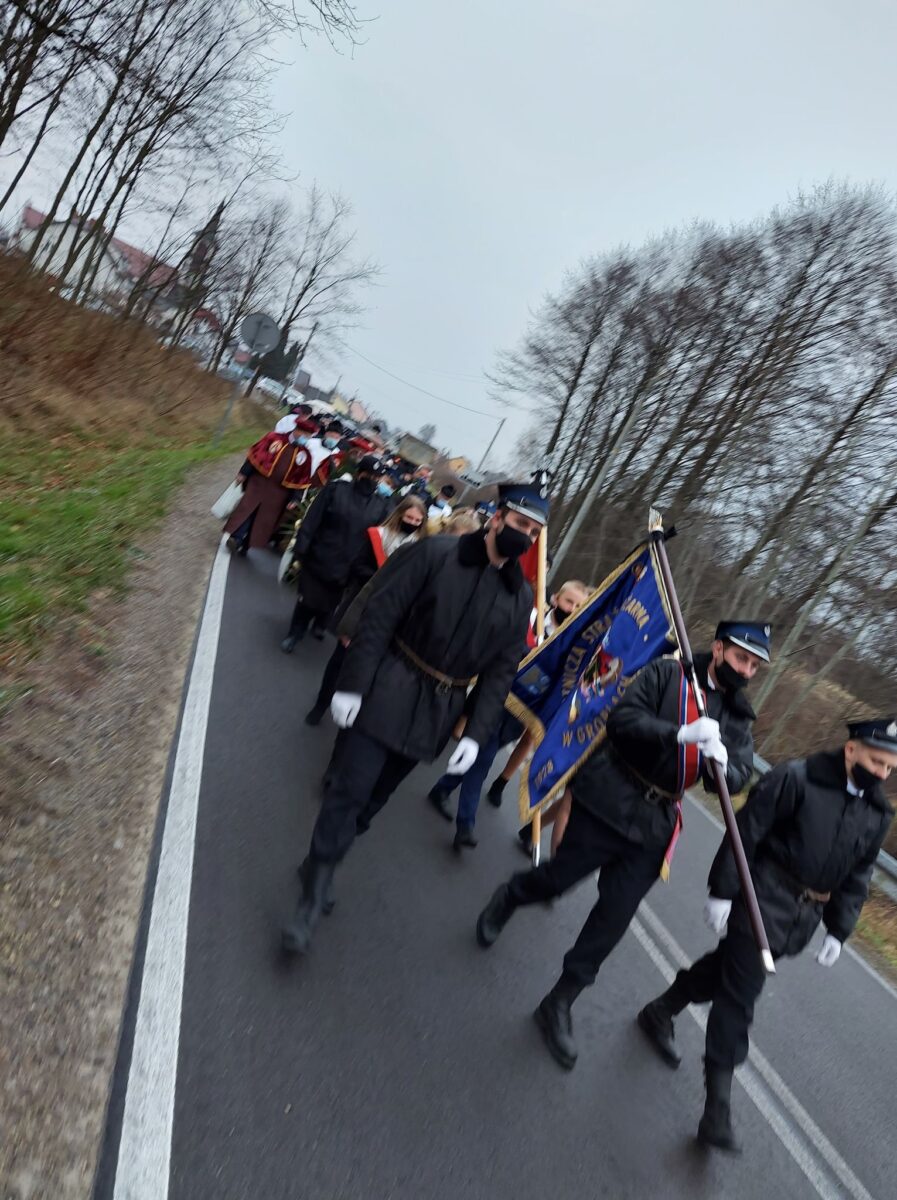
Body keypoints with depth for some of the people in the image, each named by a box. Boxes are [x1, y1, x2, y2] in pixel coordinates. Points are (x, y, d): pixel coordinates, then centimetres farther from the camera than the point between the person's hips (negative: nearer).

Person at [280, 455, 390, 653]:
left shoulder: (381, 506, -1)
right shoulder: (335, 489, -7)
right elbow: (311, 522, -9)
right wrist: (300, 553, -13)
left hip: (346, 569, 2)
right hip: (318, 560, -2)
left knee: (328, 604, 19)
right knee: (307, 600, 10)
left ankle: (320, 626, 49)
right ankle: (294, 634, 32)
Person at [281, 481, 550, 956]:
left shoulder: (520, 597, 3)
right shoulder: (436, 552, -8)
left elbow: (501, 672, 4)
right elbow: (380, 615, -10)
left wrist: (476, 733, -4)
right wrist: (351, 684, -14)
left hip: (439, 713, 4)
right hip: (389, 693, -3)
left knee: (375, 797, 15)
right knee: (349, 792, -5)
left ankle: (321, 867, 36)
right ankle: (312, 899, 10)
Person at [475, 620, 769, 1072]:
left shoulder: (737, 717, 8)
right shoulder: (666, 674, -7)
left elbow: (736, 780, -1)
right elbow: (622, 719, -18)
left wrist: (722, 763, -24)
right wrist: (682, 733, -30)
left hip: (655, 825, 4)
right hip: (608, 801, -4)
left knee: (614, 917, 5)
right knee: (559, 878, 8)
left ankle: (559, 1004, 25)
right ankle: (509, 897, 43)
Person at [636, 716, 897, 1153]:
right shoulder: (795, 778, -15)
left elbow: (857, 877, 12)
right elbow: (746, 832, -16)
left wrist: (838, 930, 9)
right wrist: (722, 891, -17)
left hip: (802, 918, 6)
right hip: (765, 903, -6)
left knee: (728, 967, 18)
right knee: (739, 995, -5)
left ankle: (660, 1012, 40)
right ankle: (718, 1108, 7)